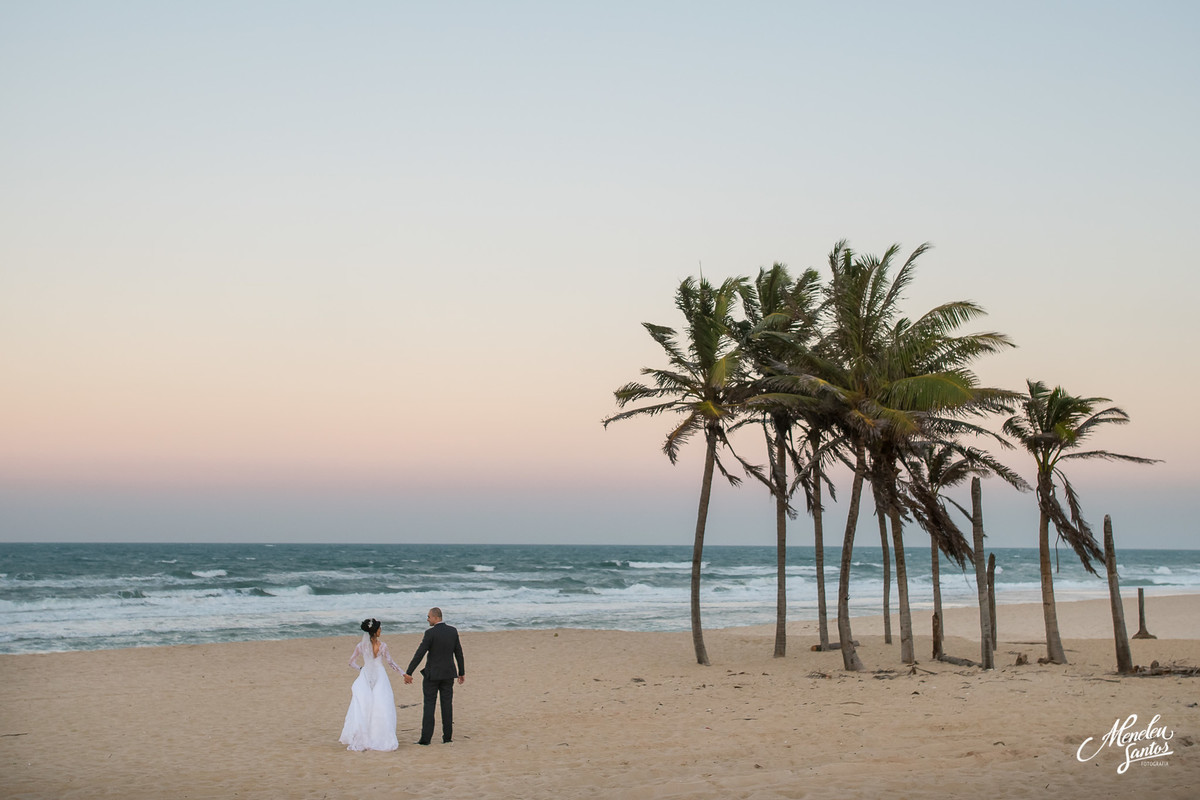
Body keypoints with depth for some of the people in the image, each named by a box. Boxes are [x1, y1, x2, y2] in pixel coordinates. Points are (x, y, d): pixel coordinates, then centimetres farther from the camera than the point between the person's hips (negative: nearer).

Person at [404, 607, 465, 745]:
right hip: (448, 674, 5)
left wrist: (408, 673, -12)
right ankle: (447, 736, 10)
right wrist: (462, 672, 16)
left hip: (432, 674, -4)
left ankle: (426, 737, -1)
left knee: (429, 705, 1)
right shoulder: (453, 631, 1)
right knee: (447, 705, 9)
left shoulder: (430, 633, -16)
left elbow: (419, 654, -16)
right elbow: (459, 653, 7)